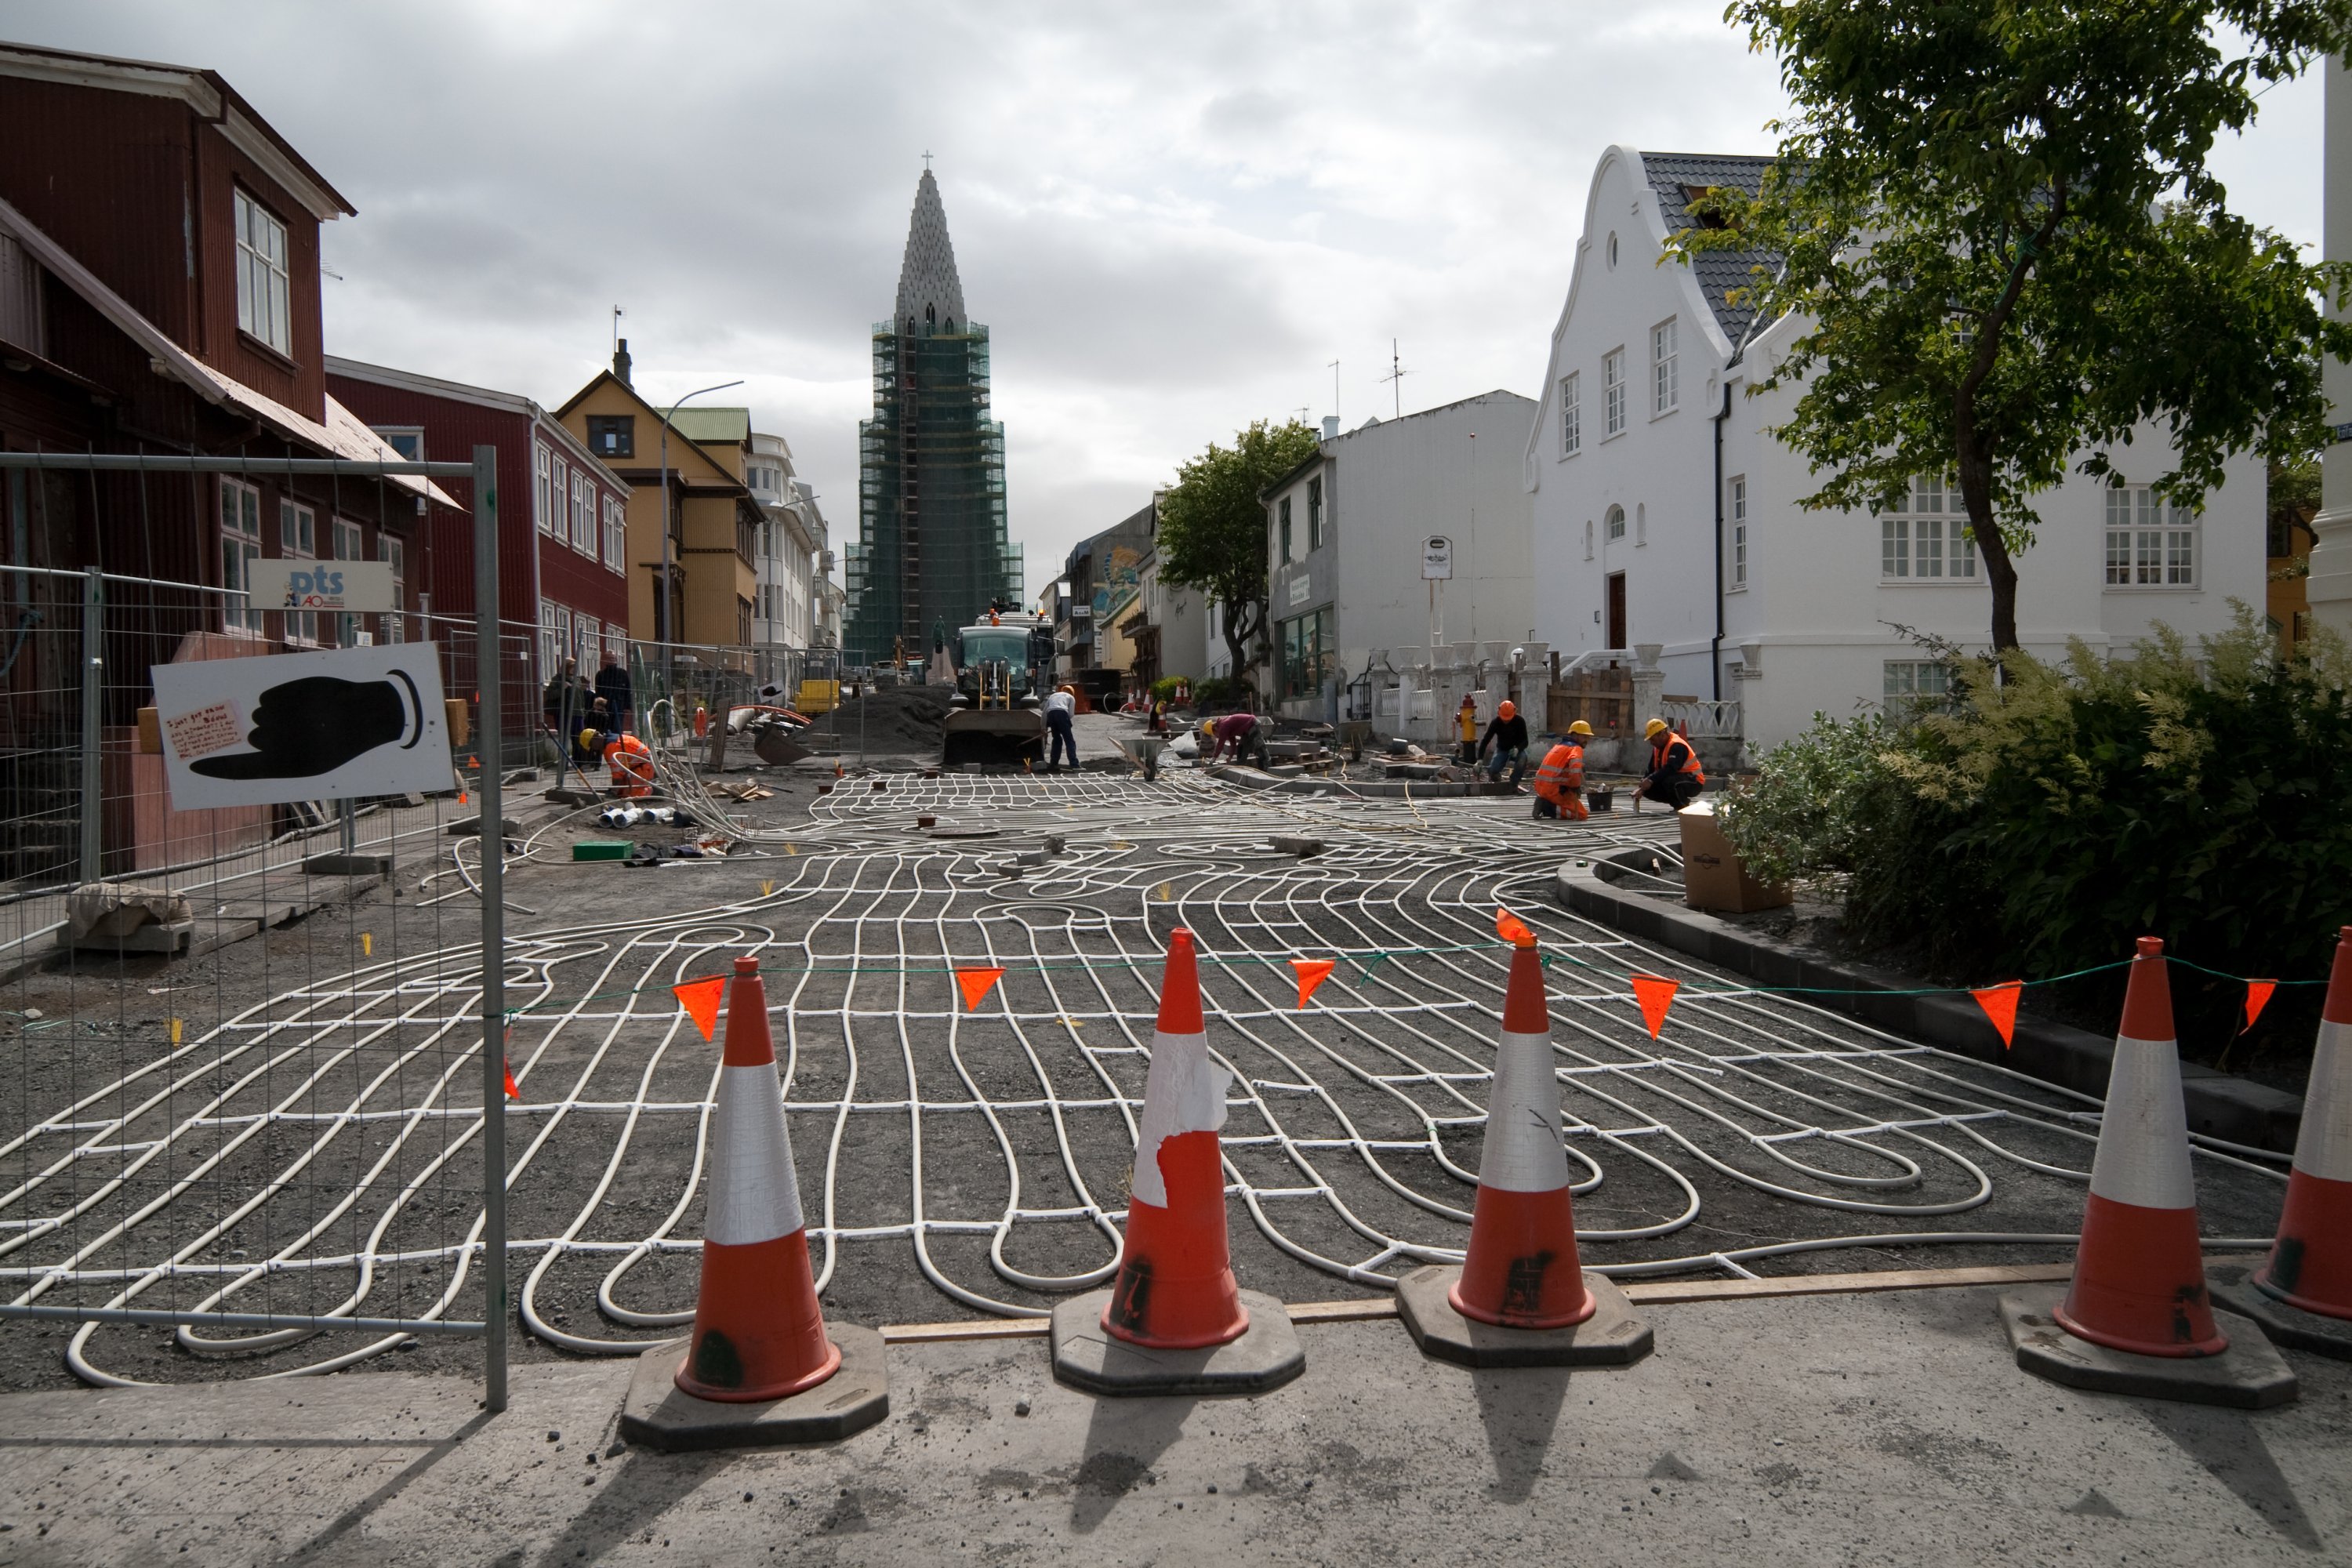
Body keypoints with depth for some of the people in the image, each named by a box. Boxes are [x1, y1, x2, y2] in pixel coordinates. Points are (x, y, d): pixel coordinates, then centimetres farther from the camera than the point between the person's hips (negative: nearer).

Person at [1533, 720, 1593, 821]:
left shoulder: (1559, 746, 22)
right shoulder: (1576, 748, -5)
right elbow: (1575, 772, -23)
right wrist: (1576, 787, -8)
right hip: (1554, 789, -8)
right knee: (1582, 814, -3)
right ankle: (1547, 808, -14)